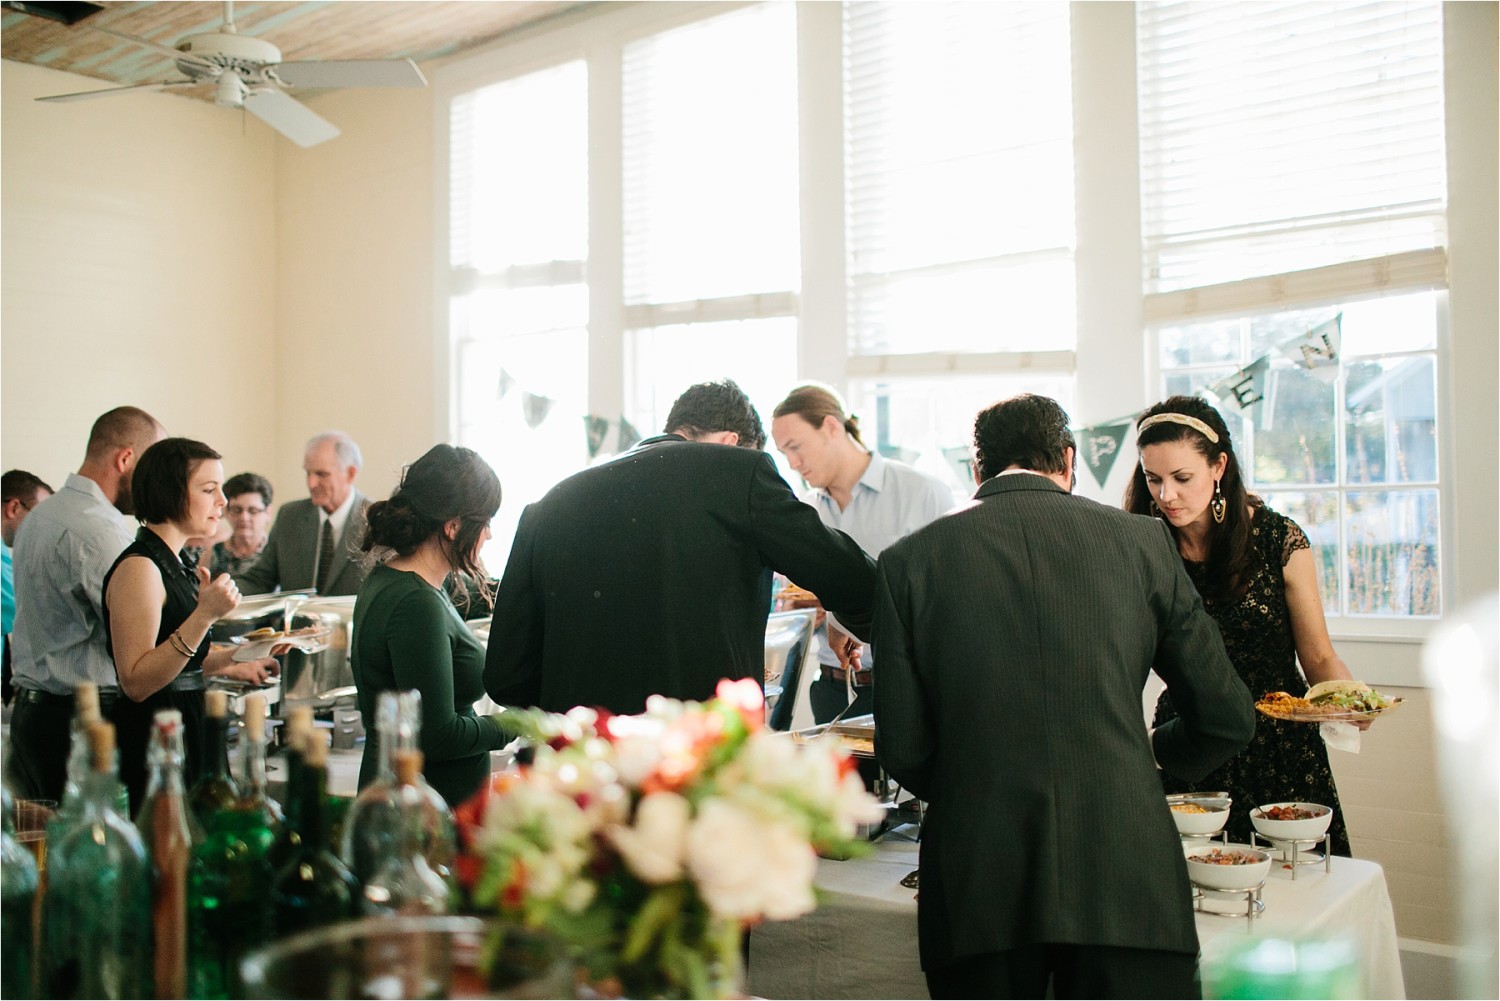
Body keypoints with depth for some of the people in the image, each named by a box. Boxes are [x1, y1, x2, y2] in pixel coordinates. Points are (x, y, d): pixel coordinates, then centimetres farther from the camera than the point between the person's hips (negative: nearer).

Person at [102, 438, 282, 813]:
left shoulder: (176, 566, 13)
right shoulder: (138, 567, -15)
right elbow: (136, 682, -22)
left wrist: (230, 659, 12)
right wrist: (204, 616, -27)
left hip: (188, 734, 9)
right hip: (152, 743, -9)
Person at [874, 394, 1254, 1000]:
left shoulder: (909, 559, 4)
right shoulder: (1141, 540, 6)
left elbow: (902, 751, 2)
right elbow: (1227, 720, 10)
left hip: (976, 882, 0)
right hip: (1125, 879, 0)